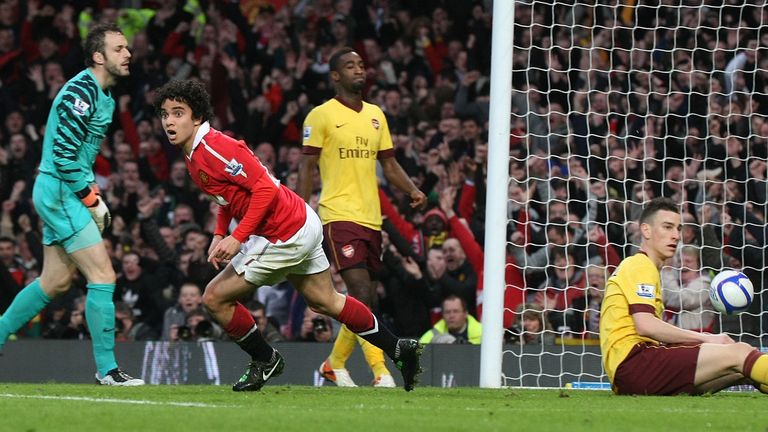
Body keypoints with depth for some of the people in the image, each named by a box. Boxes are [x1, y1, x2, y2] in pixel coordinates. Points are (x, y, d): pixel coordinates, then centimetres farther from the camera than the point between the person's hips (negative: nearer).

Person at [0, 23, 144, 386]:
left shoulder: (101, 95, 13)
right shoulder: (81, 92, -19)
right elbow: (63, 155, -22)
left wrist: (91, 190, 11)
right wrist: (91, 199, -16)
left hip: (59, 193, 10)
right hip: (59, 192, -10)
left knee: (56, 281, 15)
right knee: (103, 275, -11)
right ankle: (107, 368, -8)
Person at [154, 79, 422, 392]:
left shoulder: (213, 149, -23)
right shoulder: (194, 154, 7)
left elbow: (266, 188, -27)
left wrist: (237, 238, -27)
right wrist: (219, 235, 7)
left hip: (284, 237, -10)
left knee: (215, 298, -4)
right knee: (324, 301, 22)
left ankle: (265, 360, 14)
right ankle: (398, 349, 30)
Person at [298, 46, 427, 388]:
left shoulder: (376, 115, 15)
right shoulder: (322, 115, -3)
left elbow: (389, 163, 18)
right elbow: (307, 167, -4)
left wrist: (412, 191, 0)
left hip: (371, 217, 7)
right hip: (339, 216, -7)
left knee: (363, 300, 9)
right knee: (362, 293, -16)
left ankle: (335, 363, 27)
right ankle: (380, 372, -19)